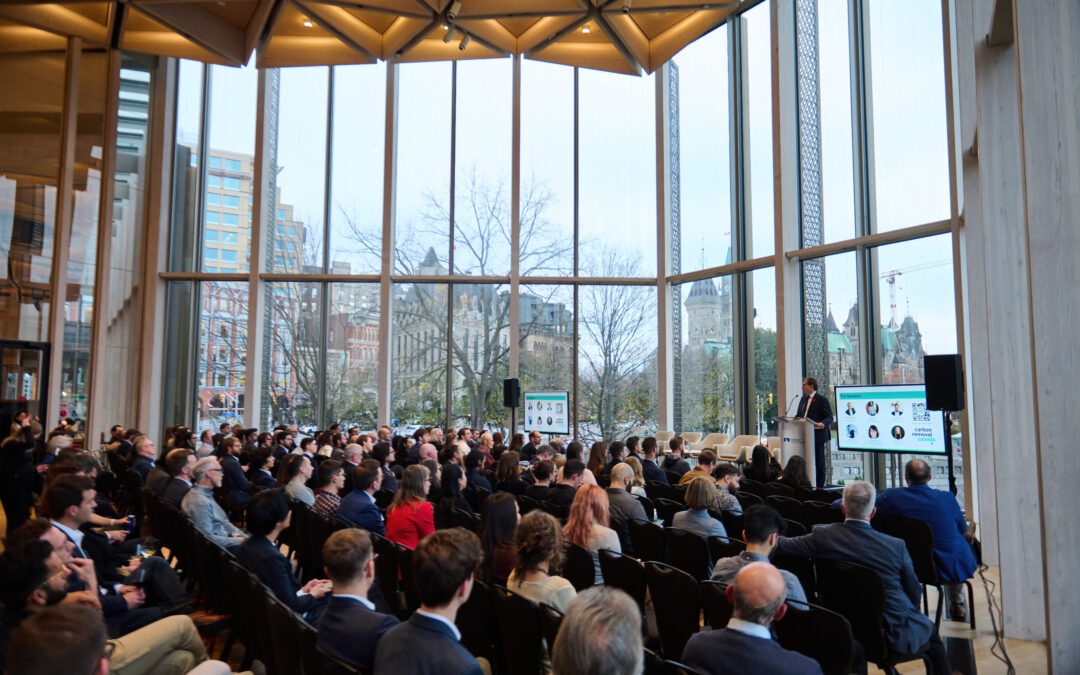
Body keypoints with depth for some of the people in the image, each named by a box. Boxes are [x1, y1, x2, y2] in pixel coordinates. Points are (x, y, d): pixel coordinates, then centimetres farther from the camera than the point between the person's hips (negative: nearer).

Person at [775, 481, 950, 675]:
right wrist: (909, 613, 13)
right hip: (894, 633, -3)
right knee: (930, 630, 30)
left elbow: (780, 545, -10)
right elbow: (914, 592, -8)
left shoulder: (822, 536, -18)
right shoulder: (896, 546, -22)